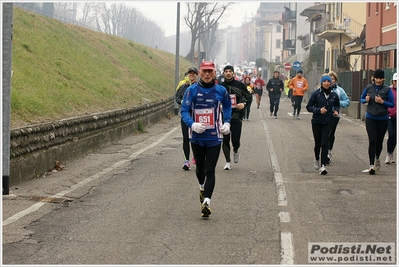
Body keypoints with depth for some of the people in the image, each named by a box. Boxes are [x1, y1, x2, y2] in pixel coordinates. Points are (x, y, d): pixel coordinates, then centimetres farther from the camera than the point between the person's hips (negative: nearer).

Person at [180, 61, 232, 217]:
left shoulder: (221, 91, 1)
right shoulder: (192, 90, -3)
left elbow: (227, 107, 19)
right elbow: (184, 110, -5)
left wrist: (226, 123, 6)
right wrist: (192, 124, -22)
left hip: (214, 137, -1)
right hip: (197, 136, 1)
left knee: (210, 170, -9)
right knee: (200, 167, 18)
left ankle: (206, 201, -12)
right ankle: (202, 187, 49)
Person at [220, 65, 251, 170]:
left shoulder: (240, 85, 1)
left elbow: (248, 96, 13)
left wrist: (244, 104, -5)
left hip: (237, 116, -1)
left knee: (236, 140, -4)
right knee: (225, 140, -2)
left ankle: (236, 151, 32)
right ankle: (228, 162, 11)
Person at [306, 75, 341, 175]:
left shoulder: (334, 95, 2)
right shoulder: (316, 94, -5)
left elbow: (337, 105, 20)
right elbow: (309, 107, -3)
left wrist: (336, 111, -1)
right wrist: (318, 110, -18)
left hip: (328, 122, 0)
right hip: (317, 122, 0)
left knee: (324, 143, -11)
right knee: (317, 143, 10)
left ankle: (323, 166, -13)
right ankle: (317, 159, 40)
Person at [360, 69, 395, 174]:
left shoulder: (387, 89, -3)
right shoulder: (369, 87, 2)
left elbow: (392, 104, -1)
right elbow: (361, 99, 14)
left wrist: (382, 102, -17)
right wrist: (366, 100, -8)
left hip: (383, 119, 0)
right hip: (371, 118, 0)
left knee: (379, 141, 11)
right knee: (372, 141, -11)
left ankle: (377, 159, 40)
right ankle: (372, 165, -12)